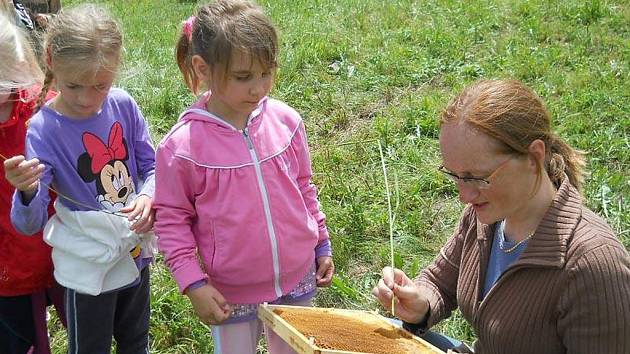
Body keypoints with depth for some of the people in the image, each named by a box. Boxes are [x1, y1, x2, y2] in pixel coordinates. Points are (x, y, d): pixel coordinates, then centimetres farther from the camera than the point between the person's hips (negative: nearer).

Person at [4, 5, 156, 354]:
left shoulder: (123, 105, -12)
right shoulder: (43, 130, -21)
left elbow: (151, 165, 0)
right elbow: (29, 224, -22)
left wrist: (148, 197, -22)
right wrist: (27, 193, -44)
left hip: (136, 250, 4)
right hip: (89, 265, -4)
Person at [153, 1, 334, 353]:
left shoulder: (286, 120, -8)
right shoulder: (182, 146, -18)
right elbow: (171, 221, -8)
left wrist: (322, 244, 11)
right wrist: (193, 284, -13)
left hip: (298, 279, 4)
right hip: (232, 294, -3)